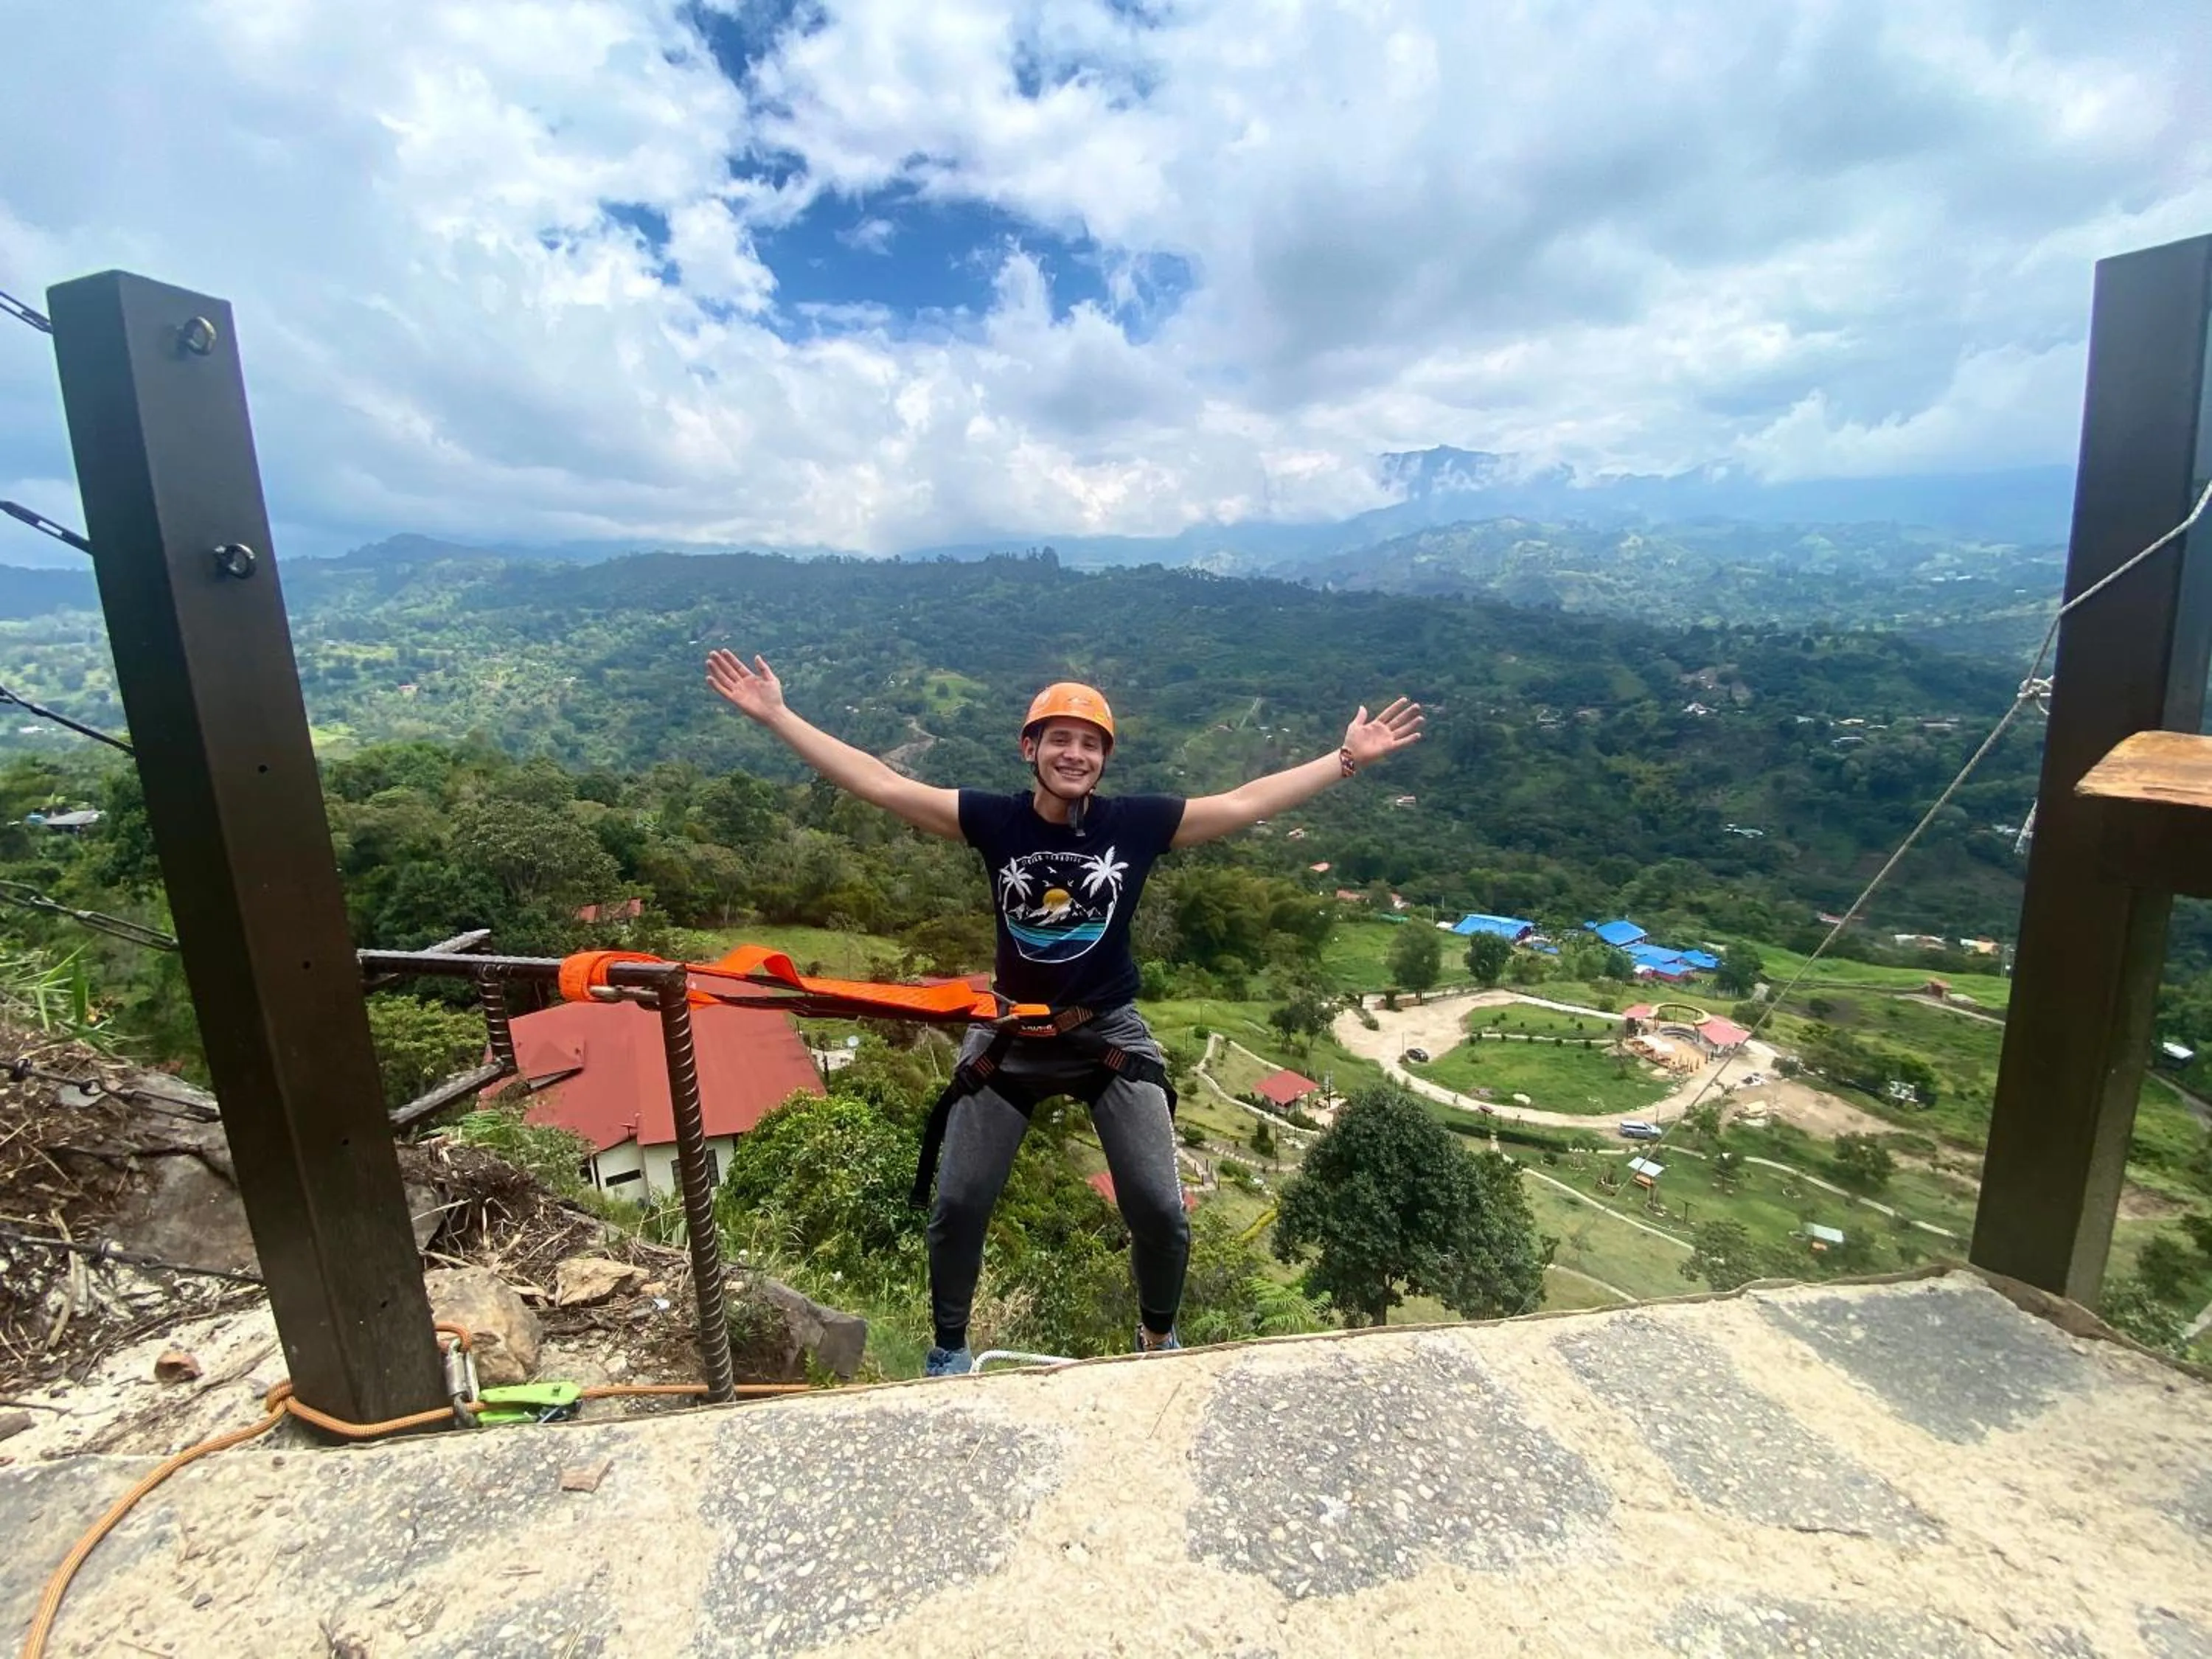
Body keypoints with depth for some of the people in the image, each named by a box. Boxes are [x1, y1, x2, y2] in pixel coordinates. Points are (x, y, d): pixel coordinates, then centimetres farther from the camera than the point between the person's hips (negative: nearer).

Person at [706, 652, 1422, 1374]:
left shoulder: (1138, 822, -13)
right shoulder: (994, 820, -13)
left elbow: (1245, 802, -8)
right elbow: (878, 783, -13)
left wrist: (1348, 757, -7)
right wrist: (775, 714, -14)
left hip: (1111, 1032, 0)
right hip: (1011, 1034, 1)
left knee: (1160, 1210, 3)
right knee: (957, 1205, 8)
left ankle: (1158, 1336, 36)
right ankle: (948, 1347, 38)